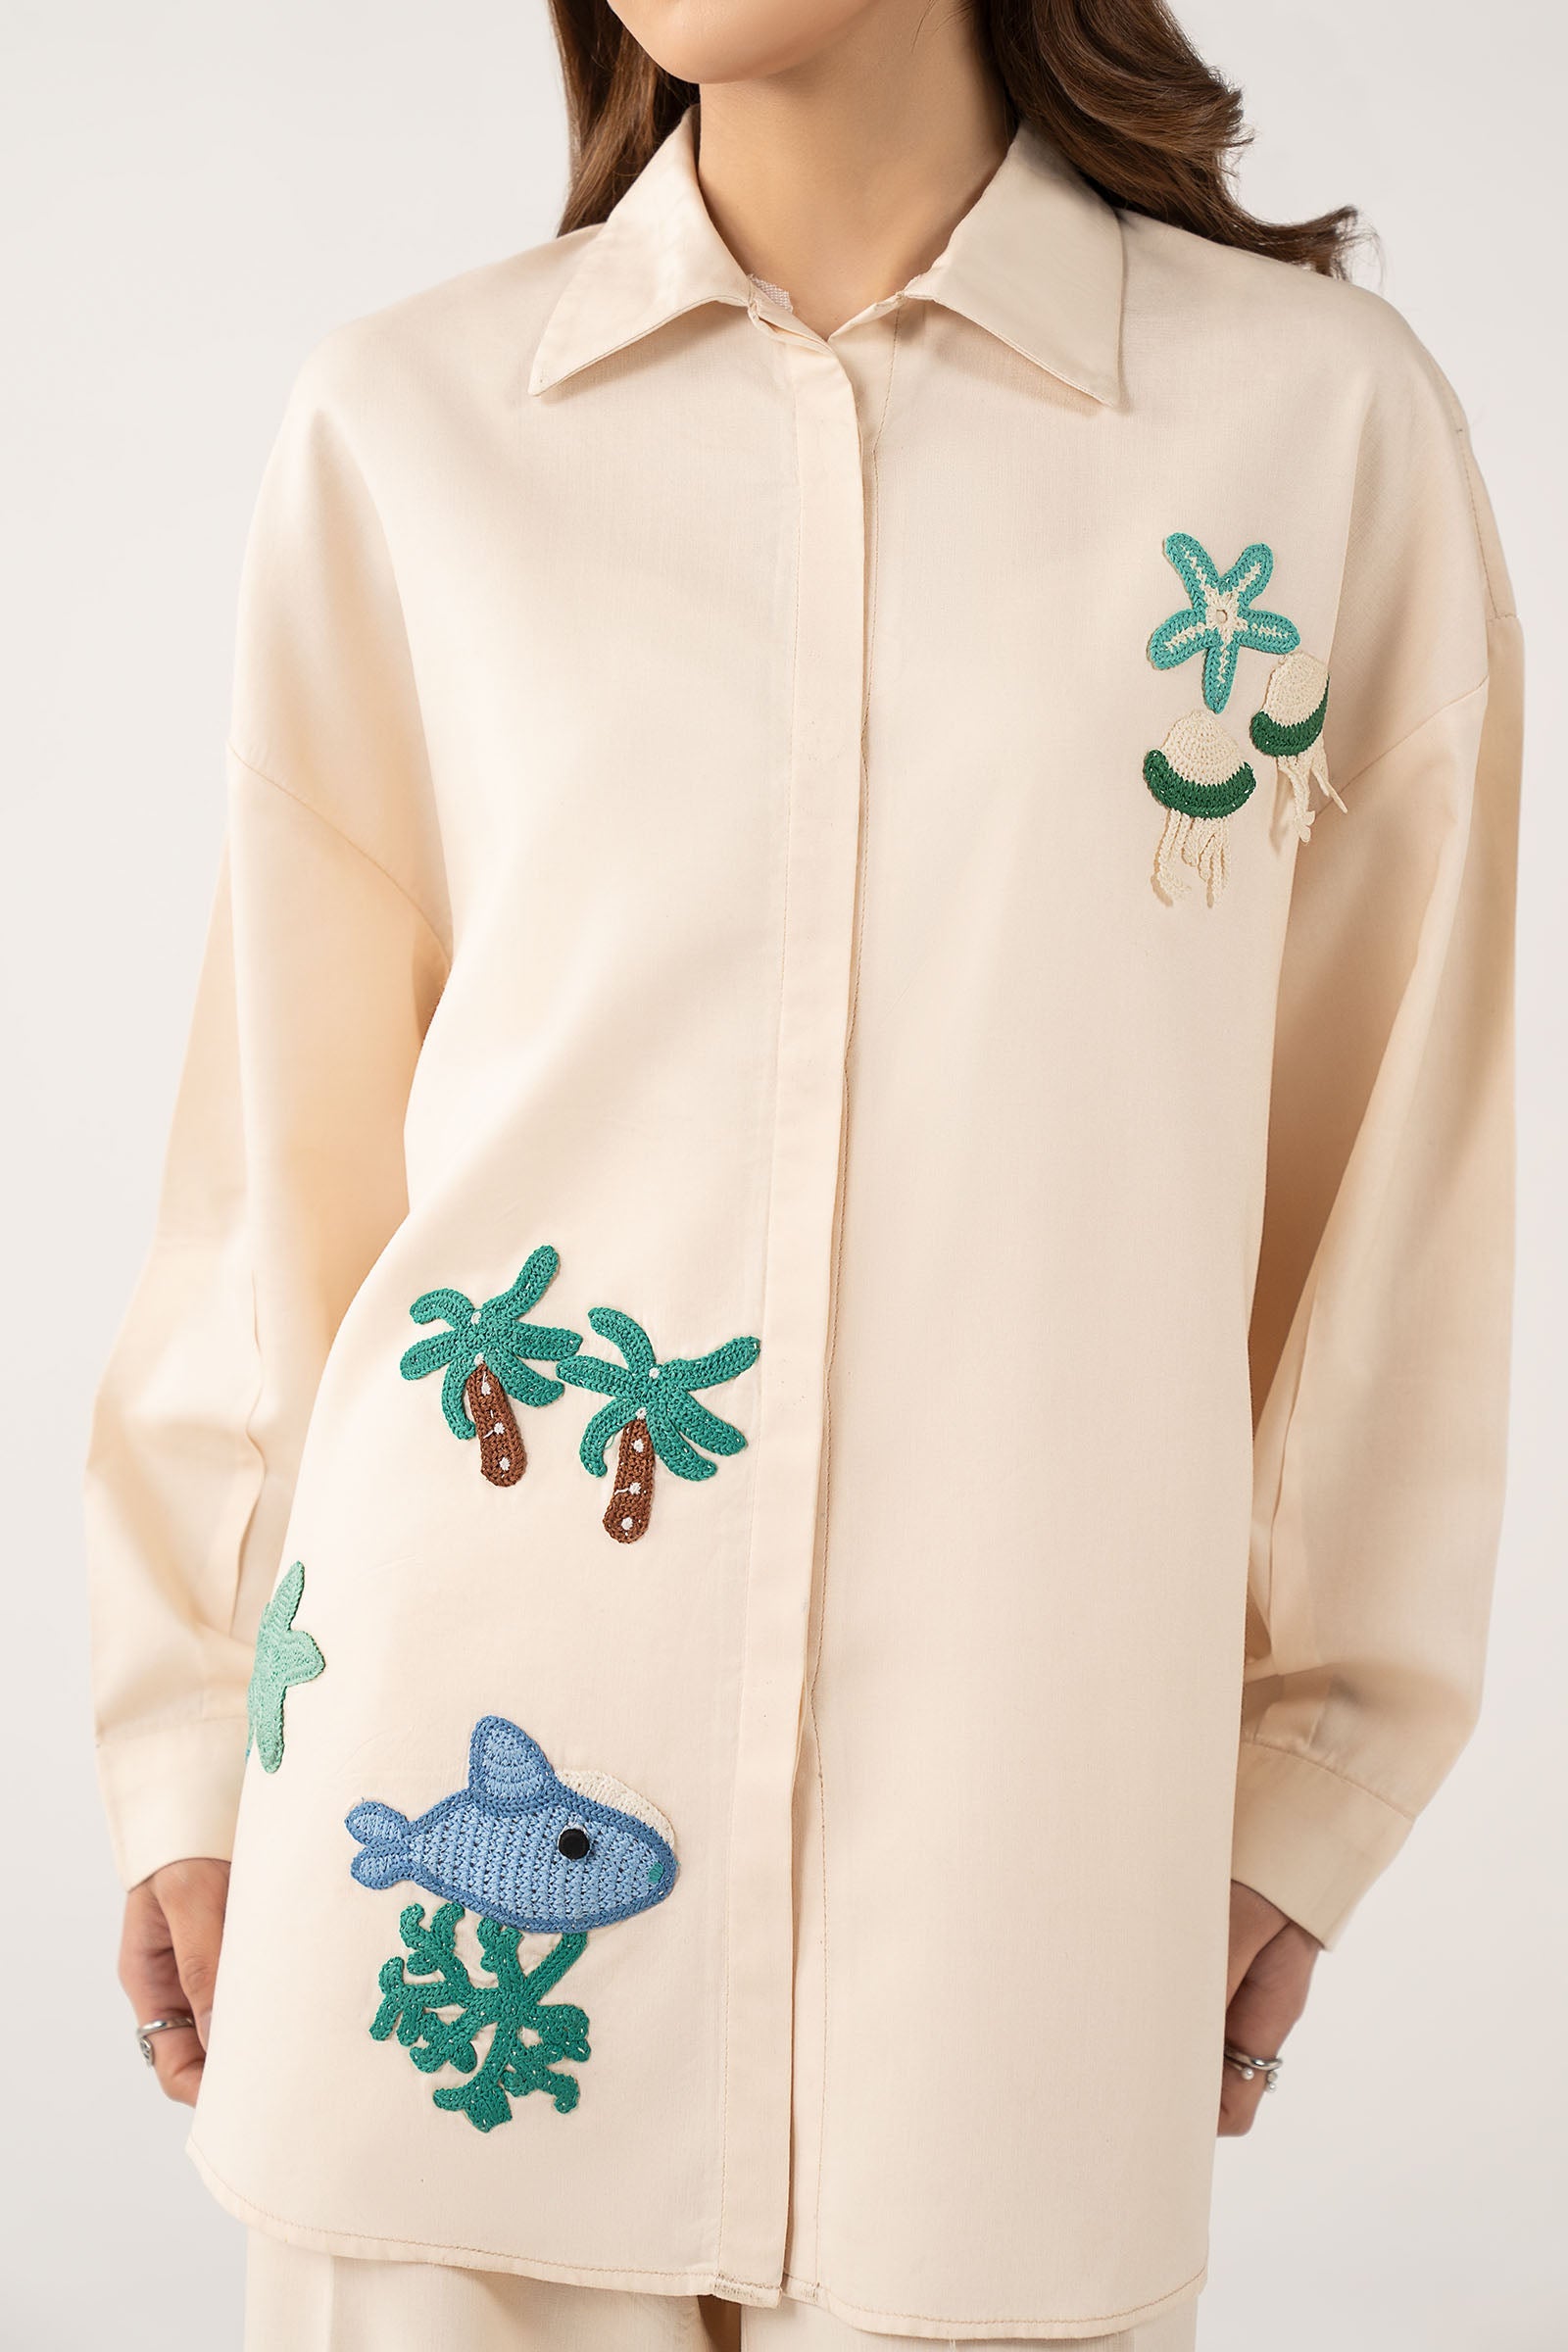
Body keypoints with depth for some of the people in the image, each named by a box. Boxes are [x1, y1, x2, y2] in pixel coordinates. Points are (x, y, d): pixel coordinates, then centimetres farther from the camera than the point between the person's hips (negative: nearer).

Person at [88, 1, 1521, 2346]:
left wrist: (1306, 1784, 7)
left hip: (1016, 1813, 0)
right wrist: (193, 1752, 7)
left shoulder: (1320, 414, 1)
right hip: (471, 1793, 1)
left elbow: (1392, 1176, 5)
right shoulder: (407, 425, 3)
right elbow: (292, 1133, 6)